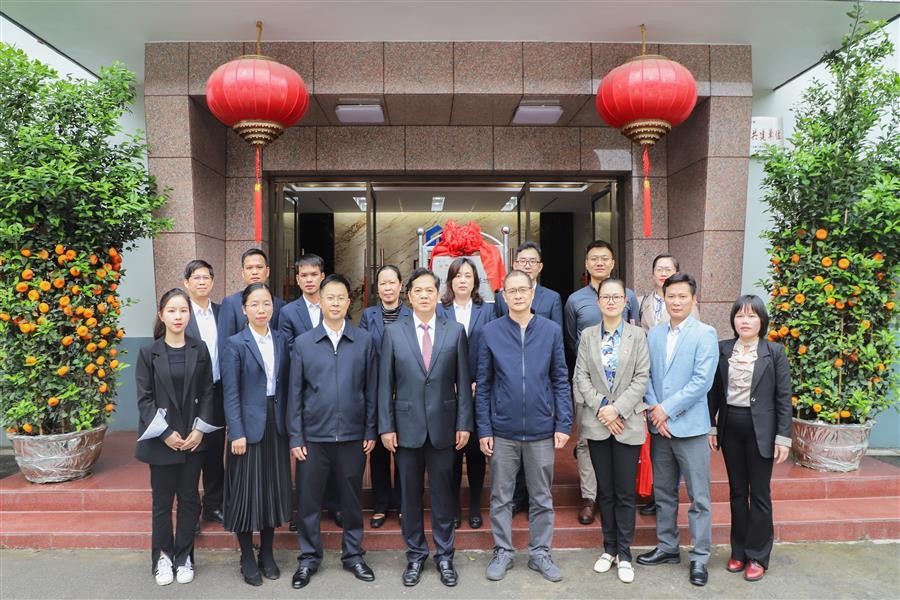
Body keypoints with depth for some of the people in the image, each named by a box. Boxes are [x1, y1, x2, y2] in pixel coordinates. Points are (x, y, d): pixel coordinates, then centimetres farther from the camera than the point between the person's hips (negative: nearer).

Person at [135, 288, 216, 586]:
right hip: (161, 439, -1)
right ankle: (163, 556, 25)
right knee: (162, 501, 8)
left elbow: (207, 393, 2)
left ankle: (184, 556, 23)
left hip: (193, 438, 1)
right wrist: (165, 434, -10)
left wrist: (199, 430, -7)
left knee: (189, 499, 8)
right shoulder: (149, 352, -3)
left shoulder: (199, 350, 0)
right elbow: (144, 398, -4)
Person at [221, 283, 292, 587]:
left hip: (276, 425, 4)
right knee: (247, 490, 4)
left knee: (273, 489, 12)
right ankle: (247, 559, 21)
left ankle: (267, 555, 28)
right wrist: (236, 433, -13)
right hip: (249, 426, -4)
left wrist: (289, 424, 4)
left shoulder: (281, 340, 6)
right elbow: (230, 393, -9)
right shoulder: (235, 344, -6)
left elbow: (285, 385, 7)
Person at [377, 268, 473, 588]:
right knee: (410, 495, 11)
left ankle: (444, 556, 26)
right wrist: (386, 426, -3)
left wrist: (464, 423, -2)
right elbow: (385, 383, 1)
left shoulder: (455, 331, 0)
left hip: (443, 426, 0)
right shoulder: (393, 332, 0)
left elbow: (463, 382, 1)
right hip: (407, 426, 0)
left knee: (442, 494, 10)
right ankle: (415, 555, 28)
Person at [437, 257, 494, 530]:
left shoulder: (487, 311, 5)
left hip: (478, 392, 1)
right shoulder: (439, 311, 2)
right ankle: (453, 507, 20)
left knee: (476, 450, 8)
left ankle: (475, 507, 22)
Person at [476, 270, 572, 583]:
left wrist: (563, 424, -4)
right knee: (501, 497, 11)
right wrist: (484, 428, -2)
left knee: (542, 498, 13)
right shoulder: (490, 332, -2)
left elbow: (561, 380, 2)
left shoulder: (551, 331, 0)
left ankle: (540, 553, 29)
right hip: (502, 431, 0)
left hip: (541, 430, 1)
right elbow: (483, 384, 0)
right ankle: (502, 552, 27)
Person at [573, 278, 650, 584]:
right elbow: (581, 376, 2)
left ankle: (624, 553, 16)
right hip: (597, 422, 2)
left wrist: (617, 409, -13)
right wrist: (600, 408, -10)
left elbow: (641, 378, -4)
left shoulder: (638, 335, 1)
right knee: (605, 490, 11)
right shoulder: (587, 335, 6)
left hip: (628, 422, -2)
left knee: (625, 492, 3)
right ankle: (609, 548, 24)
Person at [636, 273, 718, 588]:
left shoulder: (705, 334, -7)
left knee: (699, 497, 3)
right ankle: (667, 547, 30)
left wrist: (667, 409, -15)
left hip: (690, 426, -5)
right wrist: (654, 409, -8)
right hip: (659, 425, 5)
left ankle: (700, 557, 16)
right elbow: (646, 375, 7)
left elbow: (702, 381, -14)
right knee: (663, 492, 16)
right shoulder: (654, 334, 9)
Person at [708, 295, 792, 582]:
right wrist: (711, 427, 3)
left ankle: (757, 556, 18)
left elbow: (783, 397, -4)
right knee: (737, 492, 13)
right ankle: (739, 551, 25)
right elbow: (715, 390, 6)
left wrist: (783, 437, -7)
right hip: (730, 426, 3)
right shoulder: (722, 349, 2)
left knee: (759, 493, 5)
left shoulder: (774, 351, -4)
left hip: (760, 429, -3)